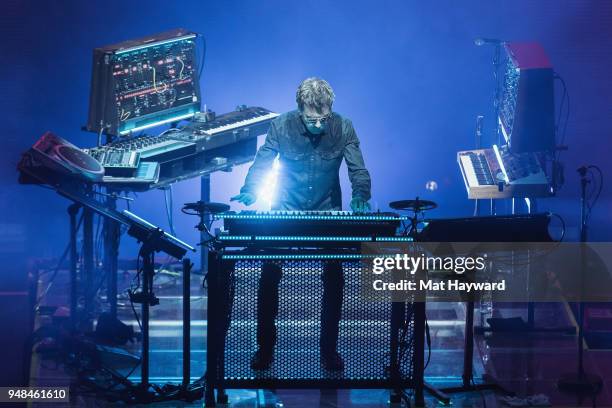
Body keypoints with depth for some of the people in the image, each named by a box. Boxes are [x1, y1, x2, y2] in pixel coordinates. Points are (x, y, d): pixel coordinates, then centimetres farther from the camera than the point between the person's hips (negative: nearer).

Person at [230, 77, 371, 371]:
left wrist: (360, 197, -29)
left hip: (327, 214, 1)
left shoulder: (343, 129, -9)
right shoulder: (281, 126, -10)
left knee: (334, 278, -9)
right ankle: (265, 347, 5)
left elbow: (358, 170, -9)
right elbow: (261, 164, -6)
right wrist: (249, 192, -25)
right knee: (269, 275, -11)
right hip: (286, 212, 0)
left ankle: (329, 349, 8)